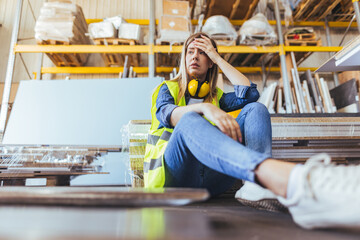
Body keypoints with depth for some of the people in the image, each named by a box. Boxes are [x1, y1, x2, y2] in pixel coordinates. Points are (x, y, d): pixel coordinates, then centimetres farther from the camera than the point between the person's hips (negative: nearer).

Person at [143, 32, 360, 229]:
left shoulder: (216, 96, 28)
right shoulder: (168, 88, 22)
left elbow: (249, 92, 7)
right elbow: (165, 113, -3)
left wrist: (218, 59, 16)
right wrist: (204, 108, -24)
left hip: (211, 178, 2)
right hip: (175, 172, -2)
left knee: (255, 109, -13)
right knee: (190, 120, -35)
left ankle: (259, 186, -44)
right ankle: (293, 180, -61)